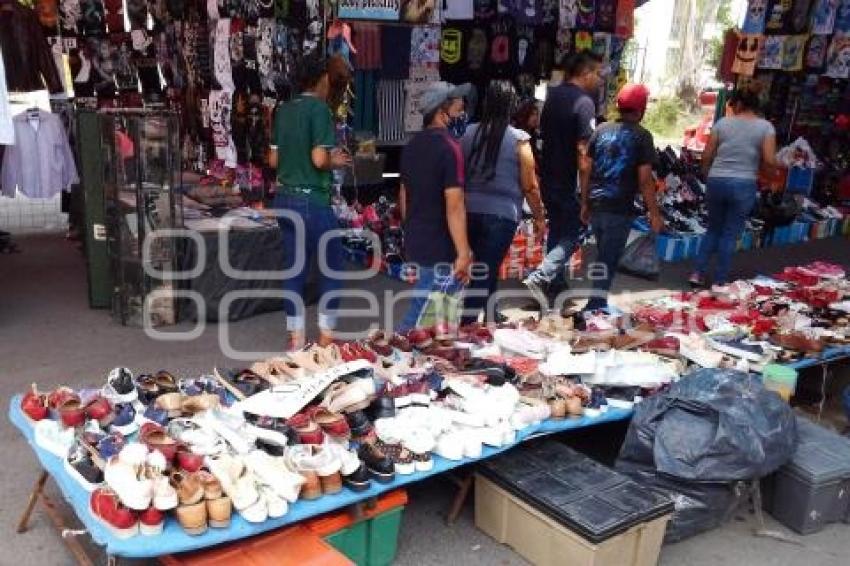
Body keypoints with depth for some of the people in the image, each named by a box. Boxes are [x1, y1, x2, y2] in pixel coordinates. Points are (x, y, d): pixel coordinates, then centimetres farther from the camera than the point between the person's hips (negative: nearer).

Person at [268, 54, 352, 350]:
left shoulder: (284, 110, 11)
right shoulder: (319, 109, -11)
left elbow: (273, 160, 13)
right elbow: (319, 159, -20)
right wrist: (335, 162, 0)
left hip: (285, 198, 7)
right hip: (312, 200, -7)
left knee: (294, 267, 10)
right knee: (333, 264, 7)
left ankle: (295, 336, 15)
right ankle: (326, 333, 10)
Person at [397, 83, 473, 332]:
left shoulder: (412, 145, 10)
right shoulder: (449, 147, -17)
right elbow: (454, 205, -22)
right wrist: (463, 253, -21)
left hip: (415, 241, 9)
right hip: (440, 247, -9)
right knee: (423, 317, -2)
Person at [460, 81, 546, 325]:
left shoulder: (469, 133, 2)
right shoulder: (519, 140, -8)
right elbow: (530, 186, -5)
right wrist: (540, 218, 7)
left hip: (471, 211, 5)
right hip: (502, 214, -4)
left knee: (487, 267, 21)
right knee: (486, 272, -1)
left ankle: (489, 317, 35)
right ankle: (466, 325, -3)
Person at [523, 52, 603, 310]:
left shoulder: (552, 95, 9)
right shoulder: (584, 102, -16)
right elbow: (583, 148, -21)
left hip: (548, 176, 8)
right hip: (569, 181, -8)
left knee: (557, 230, 17)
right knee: (572, 233, 1)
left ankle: (556, 285, 25)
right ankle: (539, 277, -12)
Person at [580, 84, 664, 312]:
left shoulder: (602, 129, 7)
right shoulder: (642, 136, -7)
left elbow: (586, 169, 7)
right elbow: (645, 179, -11)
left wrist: (585, 203, 16)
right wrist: (655, 214, -5)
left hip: (596, 205, 6)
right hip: (619, 208, -5)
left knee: (604, 256, 20)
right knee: (608, 260, 3)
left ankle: (598, 303, 30)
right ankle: (595, 306, 4)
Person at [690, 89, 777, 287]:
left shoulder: (722, 122, 2)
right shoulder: (766, 126, -1)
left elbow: (707, 155, 3)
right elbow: (770, 160, -8)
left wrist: (706, 174, 20)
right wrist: (756, 159, 14)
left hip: (717, 181, 2)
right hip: (744, 185, -2)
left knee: (713, 229, 18)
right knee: (730, 235, 8)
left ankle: (698, 274, 15)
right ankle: (720, 281, 13)